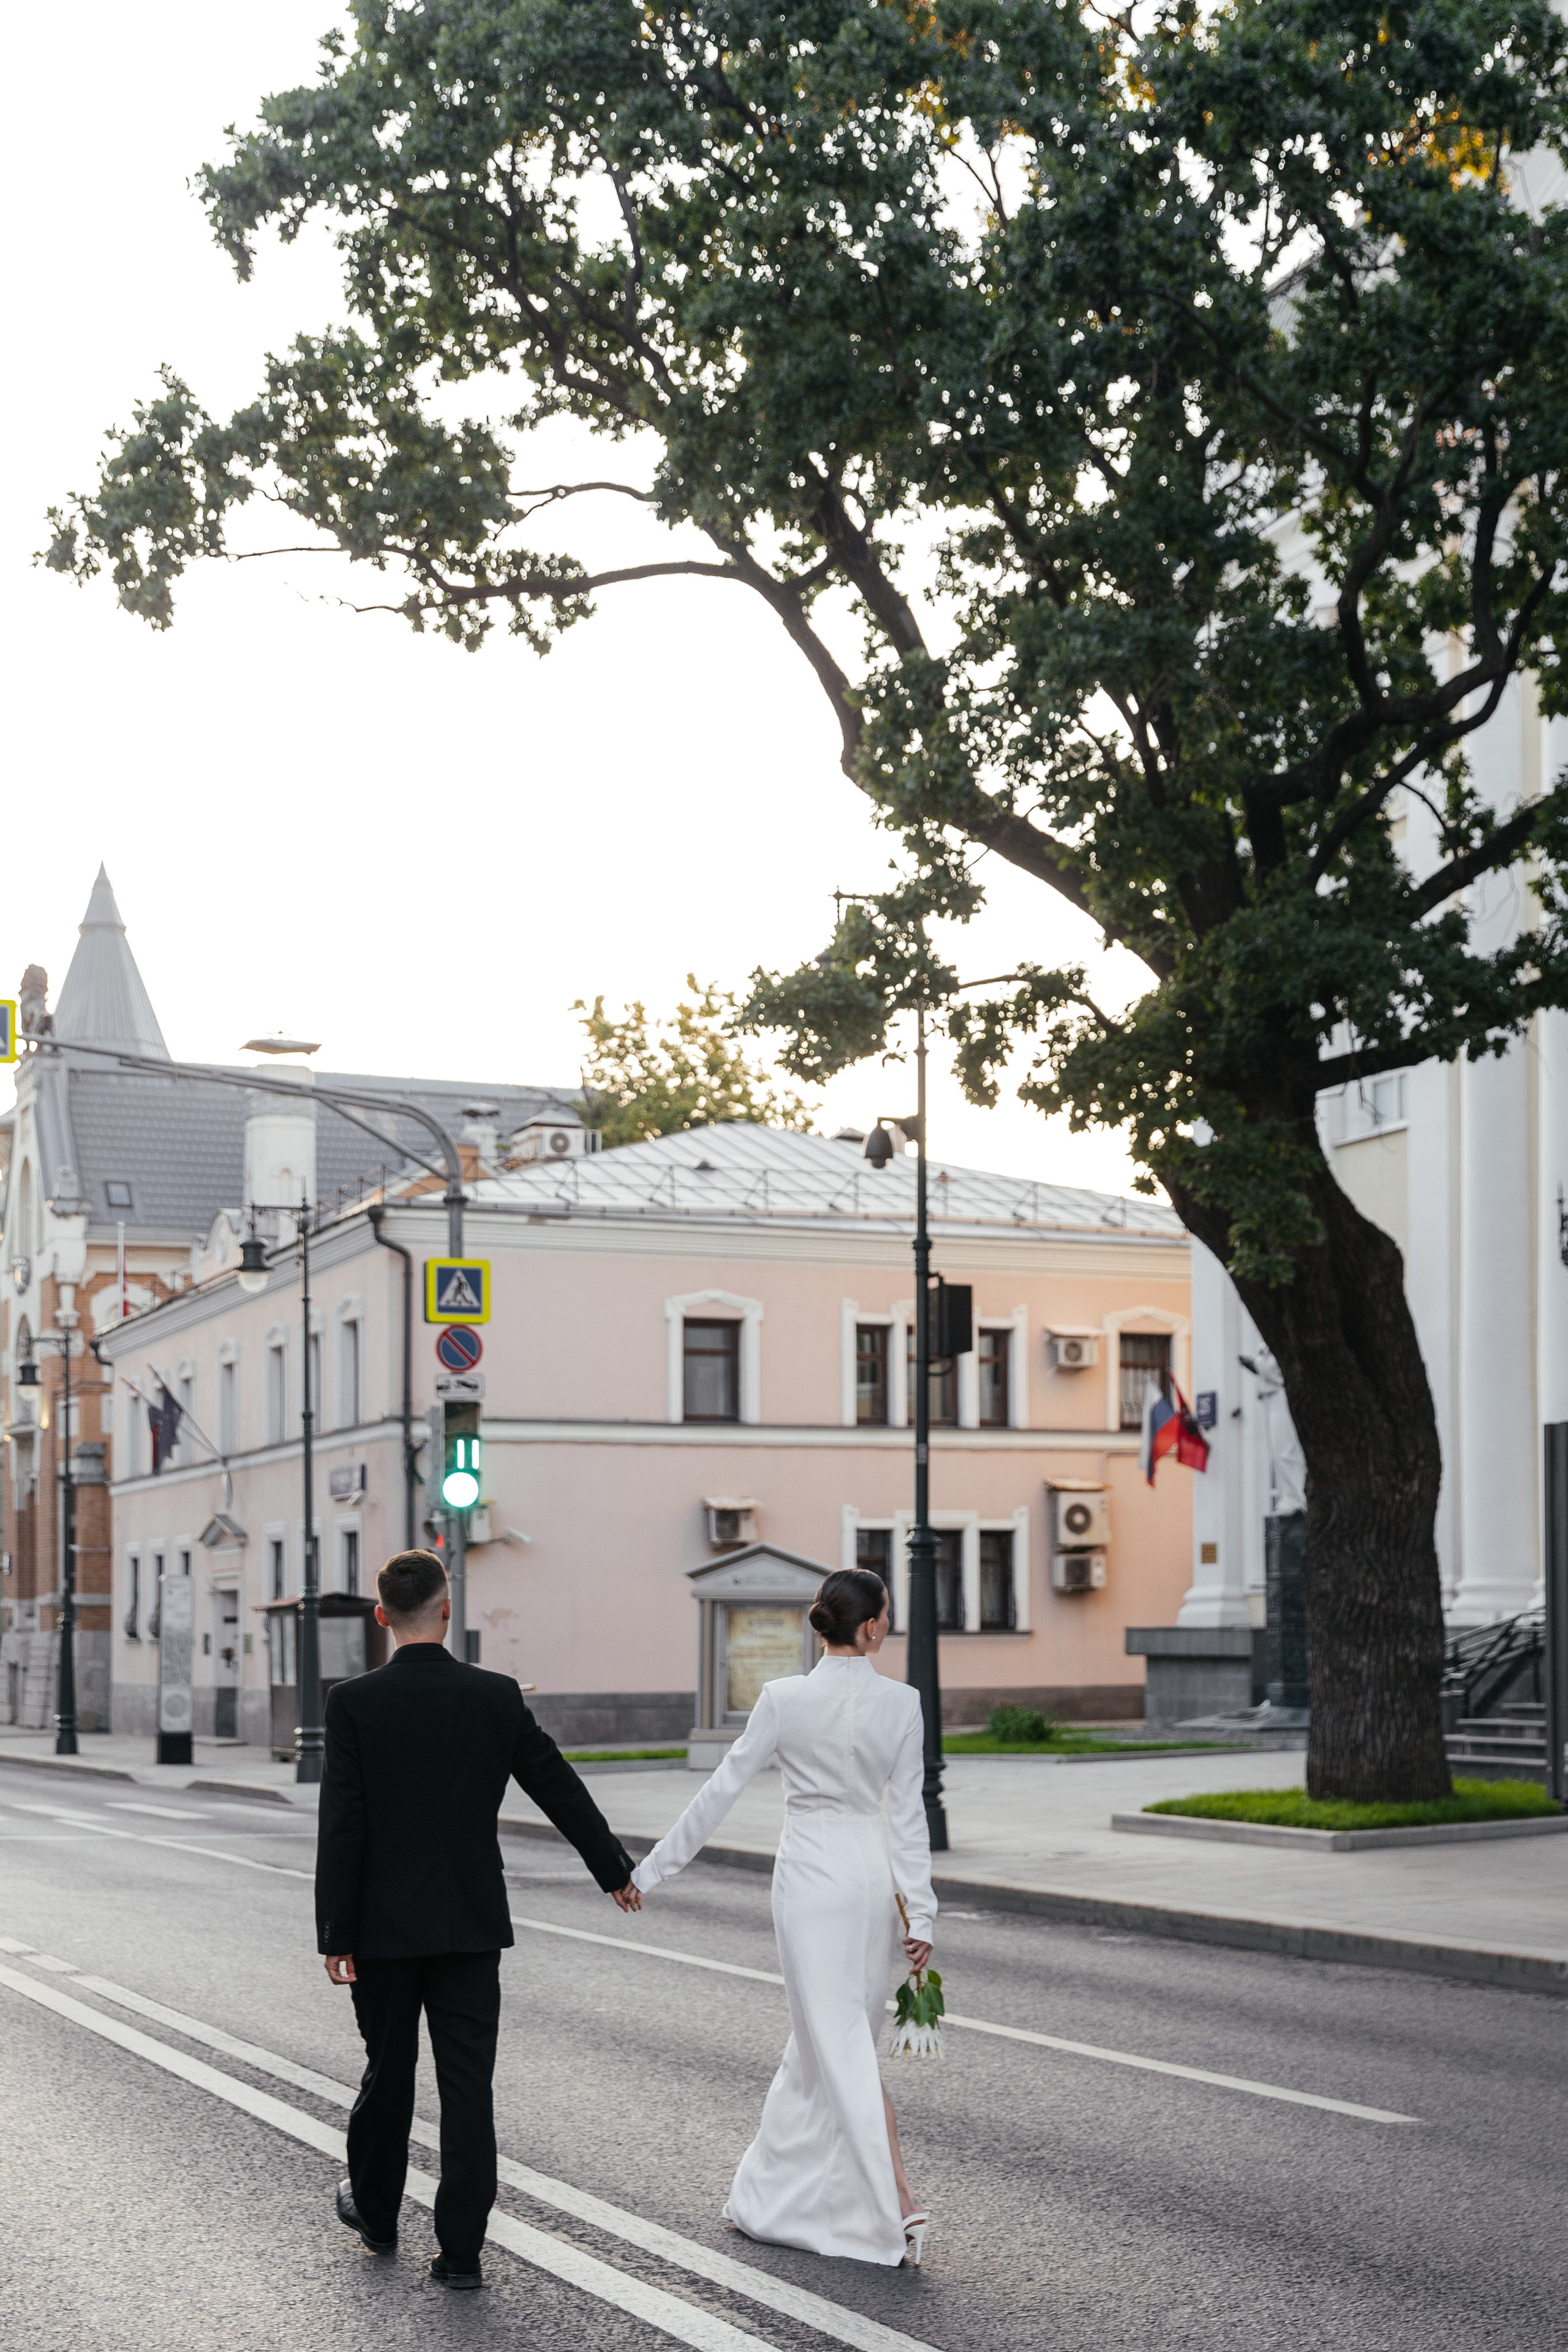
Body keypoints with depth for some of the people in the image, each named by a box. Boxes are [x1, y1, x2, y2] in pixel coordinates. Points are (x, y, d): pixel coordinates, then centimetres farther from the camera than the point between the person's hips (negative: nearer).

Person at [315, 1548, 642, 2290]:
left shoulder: (354, 1702, -9)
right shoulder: (495, 1697, -4)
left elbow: (341, 1826, -11)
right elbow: (560, 1789, 5)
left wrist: (337, 1937, -6)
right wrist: (616, 1869, 18)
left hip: (386, 1923, 0)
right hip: (471, 1922, 0)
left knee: (388, 2070, 16)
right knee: (467, 2083, 1)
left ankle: (376, 2211, 34)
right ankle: (460, 2248, -1)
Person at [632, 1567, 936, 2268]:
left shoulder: (784, 1698, -10)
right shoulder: (902, 1703, -4)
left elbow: (722, 1788, -5)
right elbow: (907, 1813, -1)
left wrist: (654, 1866, 4)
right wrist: (920, 1914, 3)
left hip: (811, 1874, -3)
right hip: (873, 1873, 4)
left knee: (843, 2046, -1)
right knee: (822, 2036, 15)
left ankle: (900, 2205, -8)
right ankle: (773, 2195, 18)